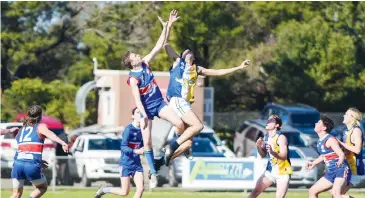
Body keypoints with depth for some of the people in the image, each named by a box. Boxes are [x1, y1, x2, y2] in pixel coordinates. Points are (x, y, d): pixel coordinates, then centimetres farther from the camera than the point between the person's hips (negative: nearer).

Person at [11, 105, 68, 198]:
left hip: (18, 162, 4)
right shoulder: (41, 127, 8)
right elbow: (49, 134, -14)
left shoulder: (21, 130, 25)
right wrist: (63, 143, -29)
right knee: (42, 188, 19)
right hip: (32, 164, -4)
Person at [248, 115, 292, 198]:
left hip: (283, 172, -7)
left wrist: (272, 152, -44)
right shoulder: (266, 137, 5)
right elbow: (263, 155, 11)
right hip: (270, 171, 7)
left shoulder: (281, 138, -17)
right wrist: (259, 147, -10)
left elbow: (284, 156, -26)